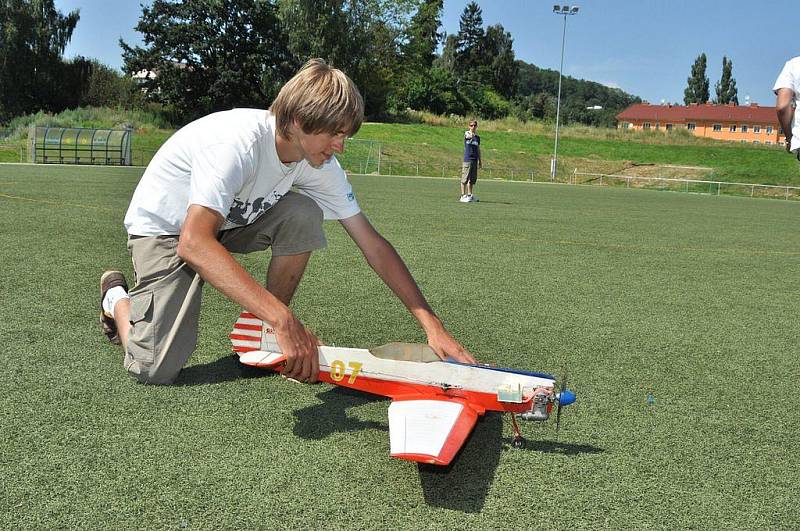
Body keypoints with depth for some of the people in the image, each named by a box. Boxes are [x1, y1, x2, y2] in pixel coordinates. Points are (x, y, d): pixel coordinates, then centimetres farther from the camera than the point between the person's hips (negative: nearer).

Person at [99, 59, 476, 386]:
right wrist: (283, 318, -54)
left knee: (304, 213, -22)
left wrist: (430, 322, -19)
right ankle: (117, 298, 16)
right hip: (163, 226, -6)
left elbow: (373, 245, -11)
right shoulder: (239, 141, -36)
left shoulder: (322, 166, -14)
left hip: (229, 221, 6)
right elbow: (194, 242, -47)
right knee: (157, 369, -18)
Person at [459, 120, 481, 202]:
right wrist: (470, 136, -51)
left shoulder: (477, 137, 15)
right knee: (465, 178, -5)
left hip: (475, 160, 6)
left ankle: (469, 195, 17)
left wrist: (480, 161, 20)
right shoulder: (467, 134, -2)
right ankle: (463, 196, -2)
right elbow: (467, 136, -27)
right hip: (467, 160, -6)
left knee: (473, 179, 9)